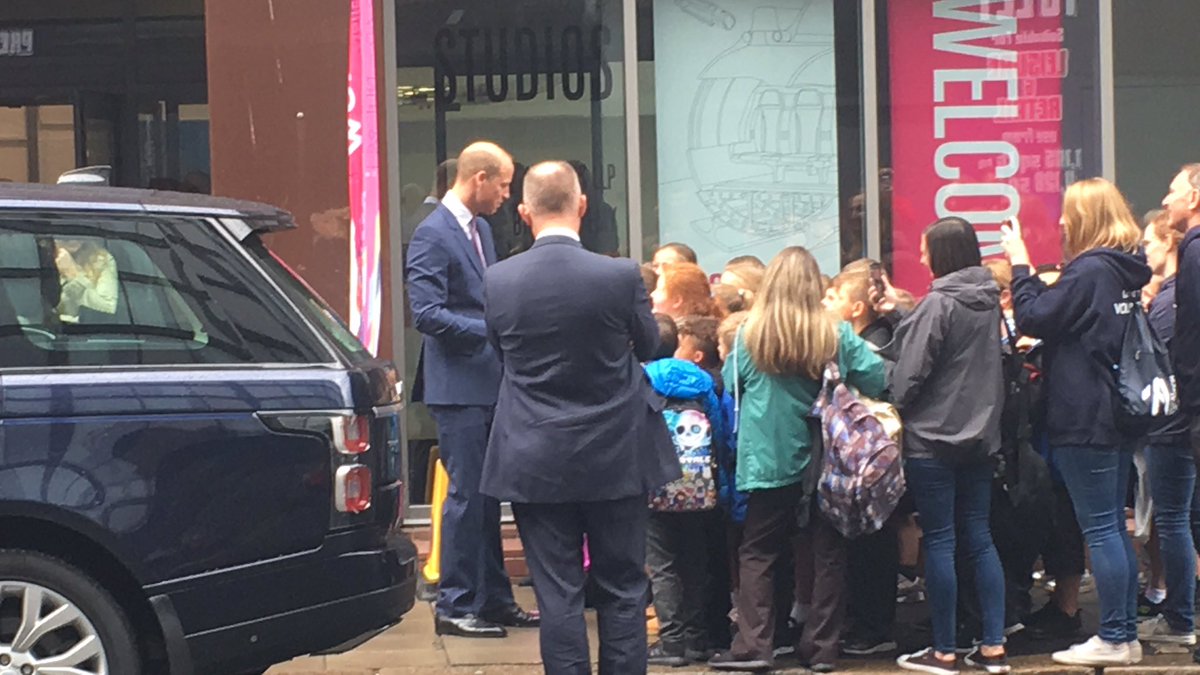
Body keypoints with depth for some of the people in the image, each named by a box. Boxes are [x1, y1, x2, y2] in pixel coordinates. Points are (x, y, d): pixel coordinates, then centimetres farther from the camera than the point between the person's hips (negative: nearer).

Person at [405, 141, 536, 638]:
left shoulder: (481, 229, 14)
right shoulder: (433, 234, -14)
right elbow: (427, 314, -21)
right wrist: (495, 330, -23)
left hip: (489, 383, 9)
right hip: (459, 387, -9)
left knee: (487, 495, 14)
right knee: (466, 495, -4)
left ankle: (493, 599, 22)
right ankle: (455, 607, 3)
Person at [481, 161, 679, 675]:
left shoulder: (499, 281, -8)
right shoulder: (621, 276, -13)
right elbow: (647, 345, 5)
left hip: (536, 462, 1)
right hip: (615, 458, -1)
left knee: (557, 593, 6)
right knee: (622, 590, 10)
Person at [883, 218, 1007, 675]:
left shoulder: (939, 304, -15)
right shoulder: (989, 302, 7)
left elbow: (910, 372, -16)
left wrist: (893, 411, 0)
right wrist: (901, 315, 19)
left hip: (933, 437, -7)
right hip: (979, 435, 7)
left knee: (939, 542, -1)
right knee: (979, 538, 10)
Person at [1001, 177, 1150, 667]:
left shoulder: (1089, 271, -16)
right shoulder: (1125, 271, 12)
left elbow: (1033, 318, -14)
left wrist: (1019, 263, -6)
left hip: (1084, 421, -9)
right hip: (1117, 417, 9)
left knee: (1100, 530, -5)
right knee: (1114, 527, 13)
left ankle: (1113, 640, -2)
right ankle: (1126, 634, 17)